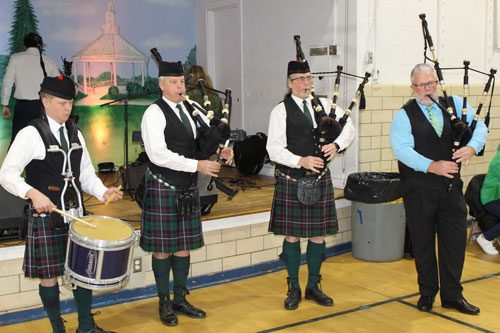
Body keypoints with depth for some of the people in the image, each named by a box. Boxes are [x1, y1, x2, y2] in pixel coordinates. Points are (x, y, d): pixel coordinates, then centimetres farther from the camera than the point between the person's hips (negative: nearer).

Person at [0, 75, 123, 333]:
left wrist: (103, 192, -4)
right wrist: (33, 193, -29)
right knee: (49, 275, 3)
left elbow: (85, 173, 14)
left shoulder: (74, 133, 11)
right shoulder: (31, 134, -9)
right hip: (46, 215, -6)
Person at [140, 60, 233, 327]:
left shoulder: (191, 109, 11)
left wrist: (224, 149, -4)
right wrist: (197, 165, -24)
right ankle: (165, 304, 17)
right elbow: (158, 154, -22)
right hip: (163, 188, -7)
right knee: (163, 247, 3)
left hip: (188, 188, 7)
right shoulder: (154, 114, -12)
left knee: (183, 245, 12)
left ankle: (180, 300, 25)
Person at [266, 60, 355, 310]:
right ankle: (294, 289, 18)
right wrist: (301, 161, -23)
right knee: (292, 235, 3)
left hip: (320, 178, 4)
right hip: (291, 180, -4)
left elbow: (349, 127, 14)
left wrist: (337, 145, -6)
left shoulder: (324, 104, 9)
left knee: (318, 234, 9)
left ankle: (313, 287, 24)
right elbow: (274, 149, -11)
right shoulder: (280, 111, -4)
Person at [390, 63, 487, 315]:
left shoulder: (455, 104, 9)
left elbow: (479, 125, 5)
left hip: (451, 187, 3)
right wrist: (432, 166, -27)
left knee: (455, 239, 7)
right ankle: (427, 293, 26)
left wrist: (472, 147, -16)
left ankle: (452, 295, 22)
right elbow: (402, 149, -16)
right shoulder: (404, 116, -4)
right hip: (418, 189, -3)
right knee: (423, 243, 8)